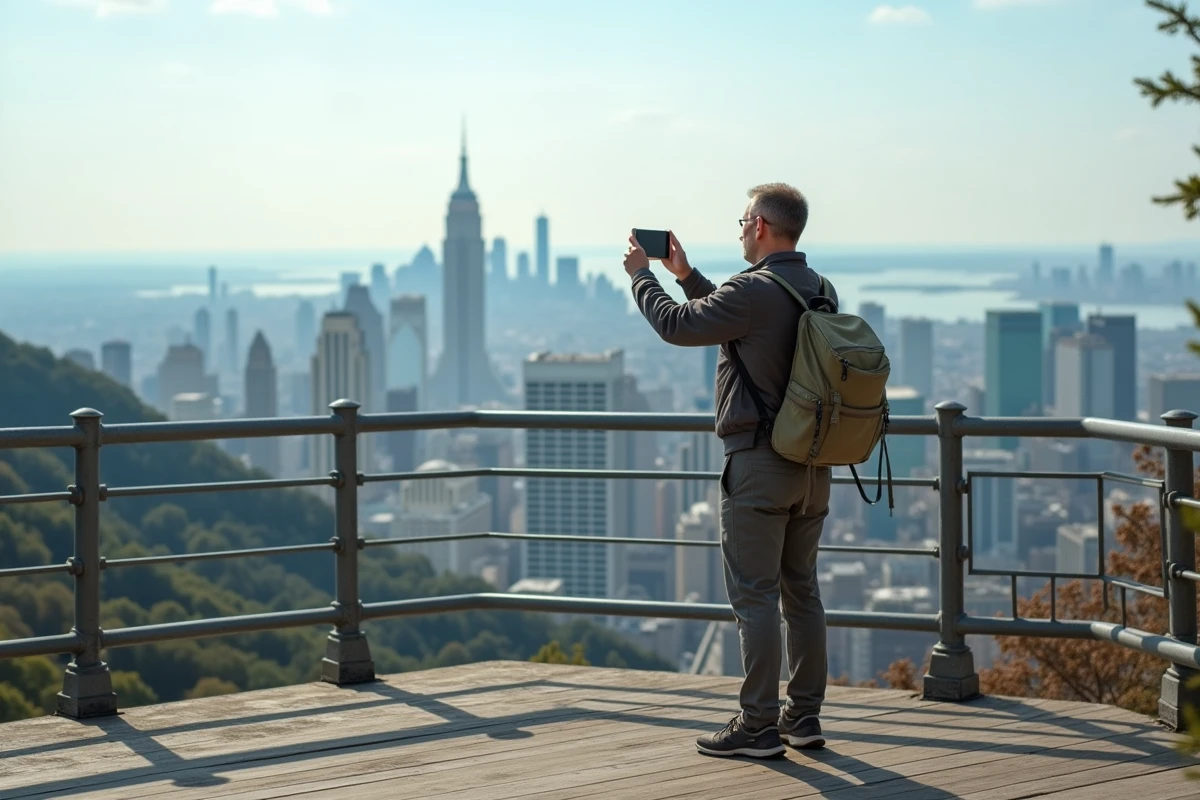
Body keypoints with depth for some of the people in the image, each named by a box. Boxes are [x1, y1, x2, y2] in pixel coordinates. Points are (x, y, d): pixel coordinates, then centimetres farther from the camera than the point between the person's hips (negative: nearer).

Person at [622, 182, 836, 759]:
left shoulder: (754, 290, -17)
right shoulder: (819, 291, 10)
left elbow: (677, 326, -7)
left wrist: (642, 275, 9)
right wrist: (685, 274, 27)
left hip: (759, 461, -8)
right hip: (812, 462, 8)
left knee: (755, 594, -4)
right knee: (801, 589, 13)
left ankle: (758, 726, -2)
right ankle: (804, 716, 17)